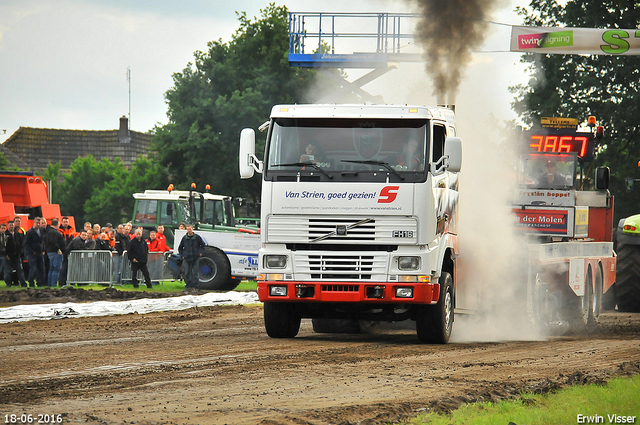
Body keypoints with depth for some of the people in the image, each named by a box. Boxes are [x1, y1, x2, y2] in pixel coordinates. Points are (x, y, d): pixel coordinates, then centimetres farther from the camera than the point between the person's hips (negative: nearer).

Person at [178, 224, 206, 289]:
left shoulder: (197, 237, 2)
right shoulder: (184, 238, 6)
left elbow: (202, 245, 15)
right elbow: (180, 248, 17)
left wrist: (200, 252, 5)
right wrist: (182, 255, 7)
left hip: (195, 258, -2)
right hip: (186, 258, 2)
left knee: (195, 272, -2)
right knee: (187, 273, 0)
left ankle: (195, 285, 2)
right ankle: (188, 285, 6)